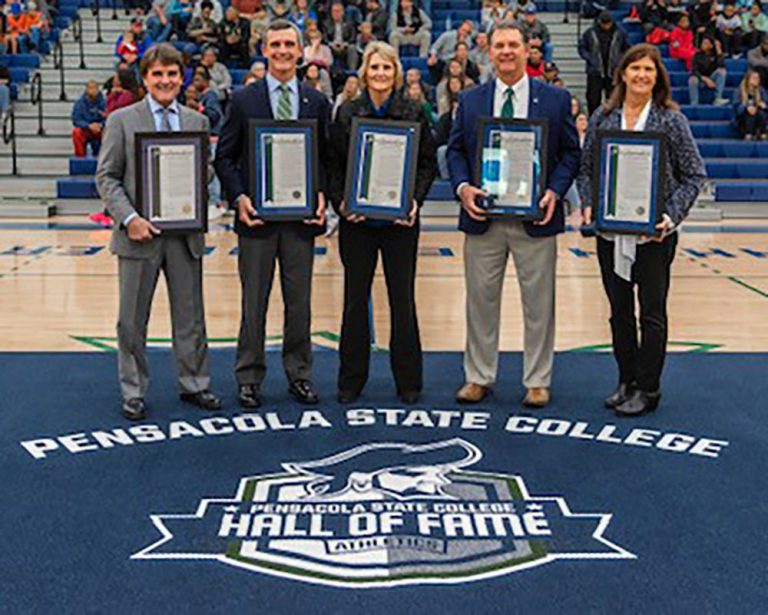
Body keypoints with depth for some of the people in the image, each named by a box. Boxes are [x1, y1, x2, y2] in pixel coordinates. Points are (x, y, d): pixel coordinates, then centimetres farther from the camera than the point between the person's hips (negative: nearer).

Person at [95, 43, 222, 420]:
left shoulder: (197, 122, 9)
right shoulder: (122, 121, 1)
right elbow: (106, 177, -3)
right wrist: (129, 218, -16)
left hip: (185, 232, 2)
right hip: (139, 234, -2)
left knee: (190, 316, 10)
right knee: (132, 321, 6)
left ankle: (193, 385, 24)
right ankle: (133, 392, 18)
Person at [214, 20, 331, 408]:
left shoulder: (317, 103, 8)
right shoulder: (243, 101, 2)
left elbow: (327, 157, 10)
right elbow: (224, 158, 2)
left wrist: (322, 195, -6)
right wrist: (239, 198, -12)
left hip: (302, 216, 2)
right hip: (257, 216, -2)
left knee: (300, 302, 9)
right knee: (254, 303, 5)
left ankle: (299, 375, 20)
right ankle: (249, 378, 15)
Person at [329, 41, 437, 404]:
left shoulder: (413, 114, 3)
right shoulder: (347, 114, 4)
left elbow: (428, 164, 5)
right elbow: (334, 165, 5)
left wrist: (415, 201, -10)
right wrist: (340, 202, -10)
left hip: (400, 220, 0)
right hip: (356, 219, 1)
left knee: (402, 299, 4)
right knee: (355, 298, 5)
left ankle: (408, 380, 15)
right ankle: (351, 380, 16)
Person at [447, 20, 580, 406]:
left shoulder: (555, 100, 4)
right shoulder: (470, 101, 8)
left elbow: (570, 153, 4)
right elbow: (455, 150, 8)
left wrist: (555, 191, -12)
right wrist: (462, 187, -10)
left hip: (535, 217, -1)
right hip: (482, 216, 1)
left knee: (538, 303, 5)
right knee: (481, 301, 8)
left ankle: (537, 381, 17)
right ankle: (478, 377, 21)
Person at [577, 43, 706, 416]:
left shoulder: (671, 119, -3)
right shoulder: (602, 118, 5)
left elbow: (694, 174, -2)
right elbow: (586, 168, 10)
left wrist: (672, 216, -13)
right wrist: (588, 205, -6)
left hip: (654, 232, -3)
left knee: (652, 311, 3)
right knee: (619, 310, 11)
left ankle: (647, 389, 13)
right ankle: (626, 381, 25)